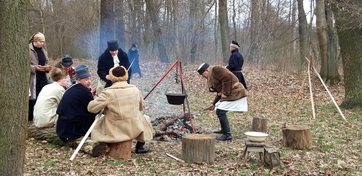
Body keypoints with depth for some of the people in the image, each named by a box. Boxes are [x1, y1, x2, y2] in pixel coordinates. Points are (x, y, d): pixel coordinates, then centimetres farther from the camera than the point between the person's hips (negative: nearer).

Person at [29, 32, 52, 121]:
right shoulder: (28, 50, -6)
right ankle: (31, 117, 2)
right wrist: (34, 67, -20)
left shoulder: (43, 51, 17)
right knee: (32, 98, -7)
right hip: (32, 78, -7)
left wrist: (47, 68, 3)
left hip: (43, 77, 7)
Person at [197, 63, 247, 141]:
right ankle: (224, 130, 34)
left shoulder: (215, 70, -10)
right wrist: (214, 104, 22)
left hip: (234, 93, -11)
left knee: (220, 111, -13)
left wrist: (225, 93, -19)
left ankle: (227, 135, -9)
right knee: (219, 109, 21)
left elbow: (227, 78, -23)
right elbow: (220, 91, 25)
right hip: (229, 94, 11)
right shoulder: (212, 76, 21)